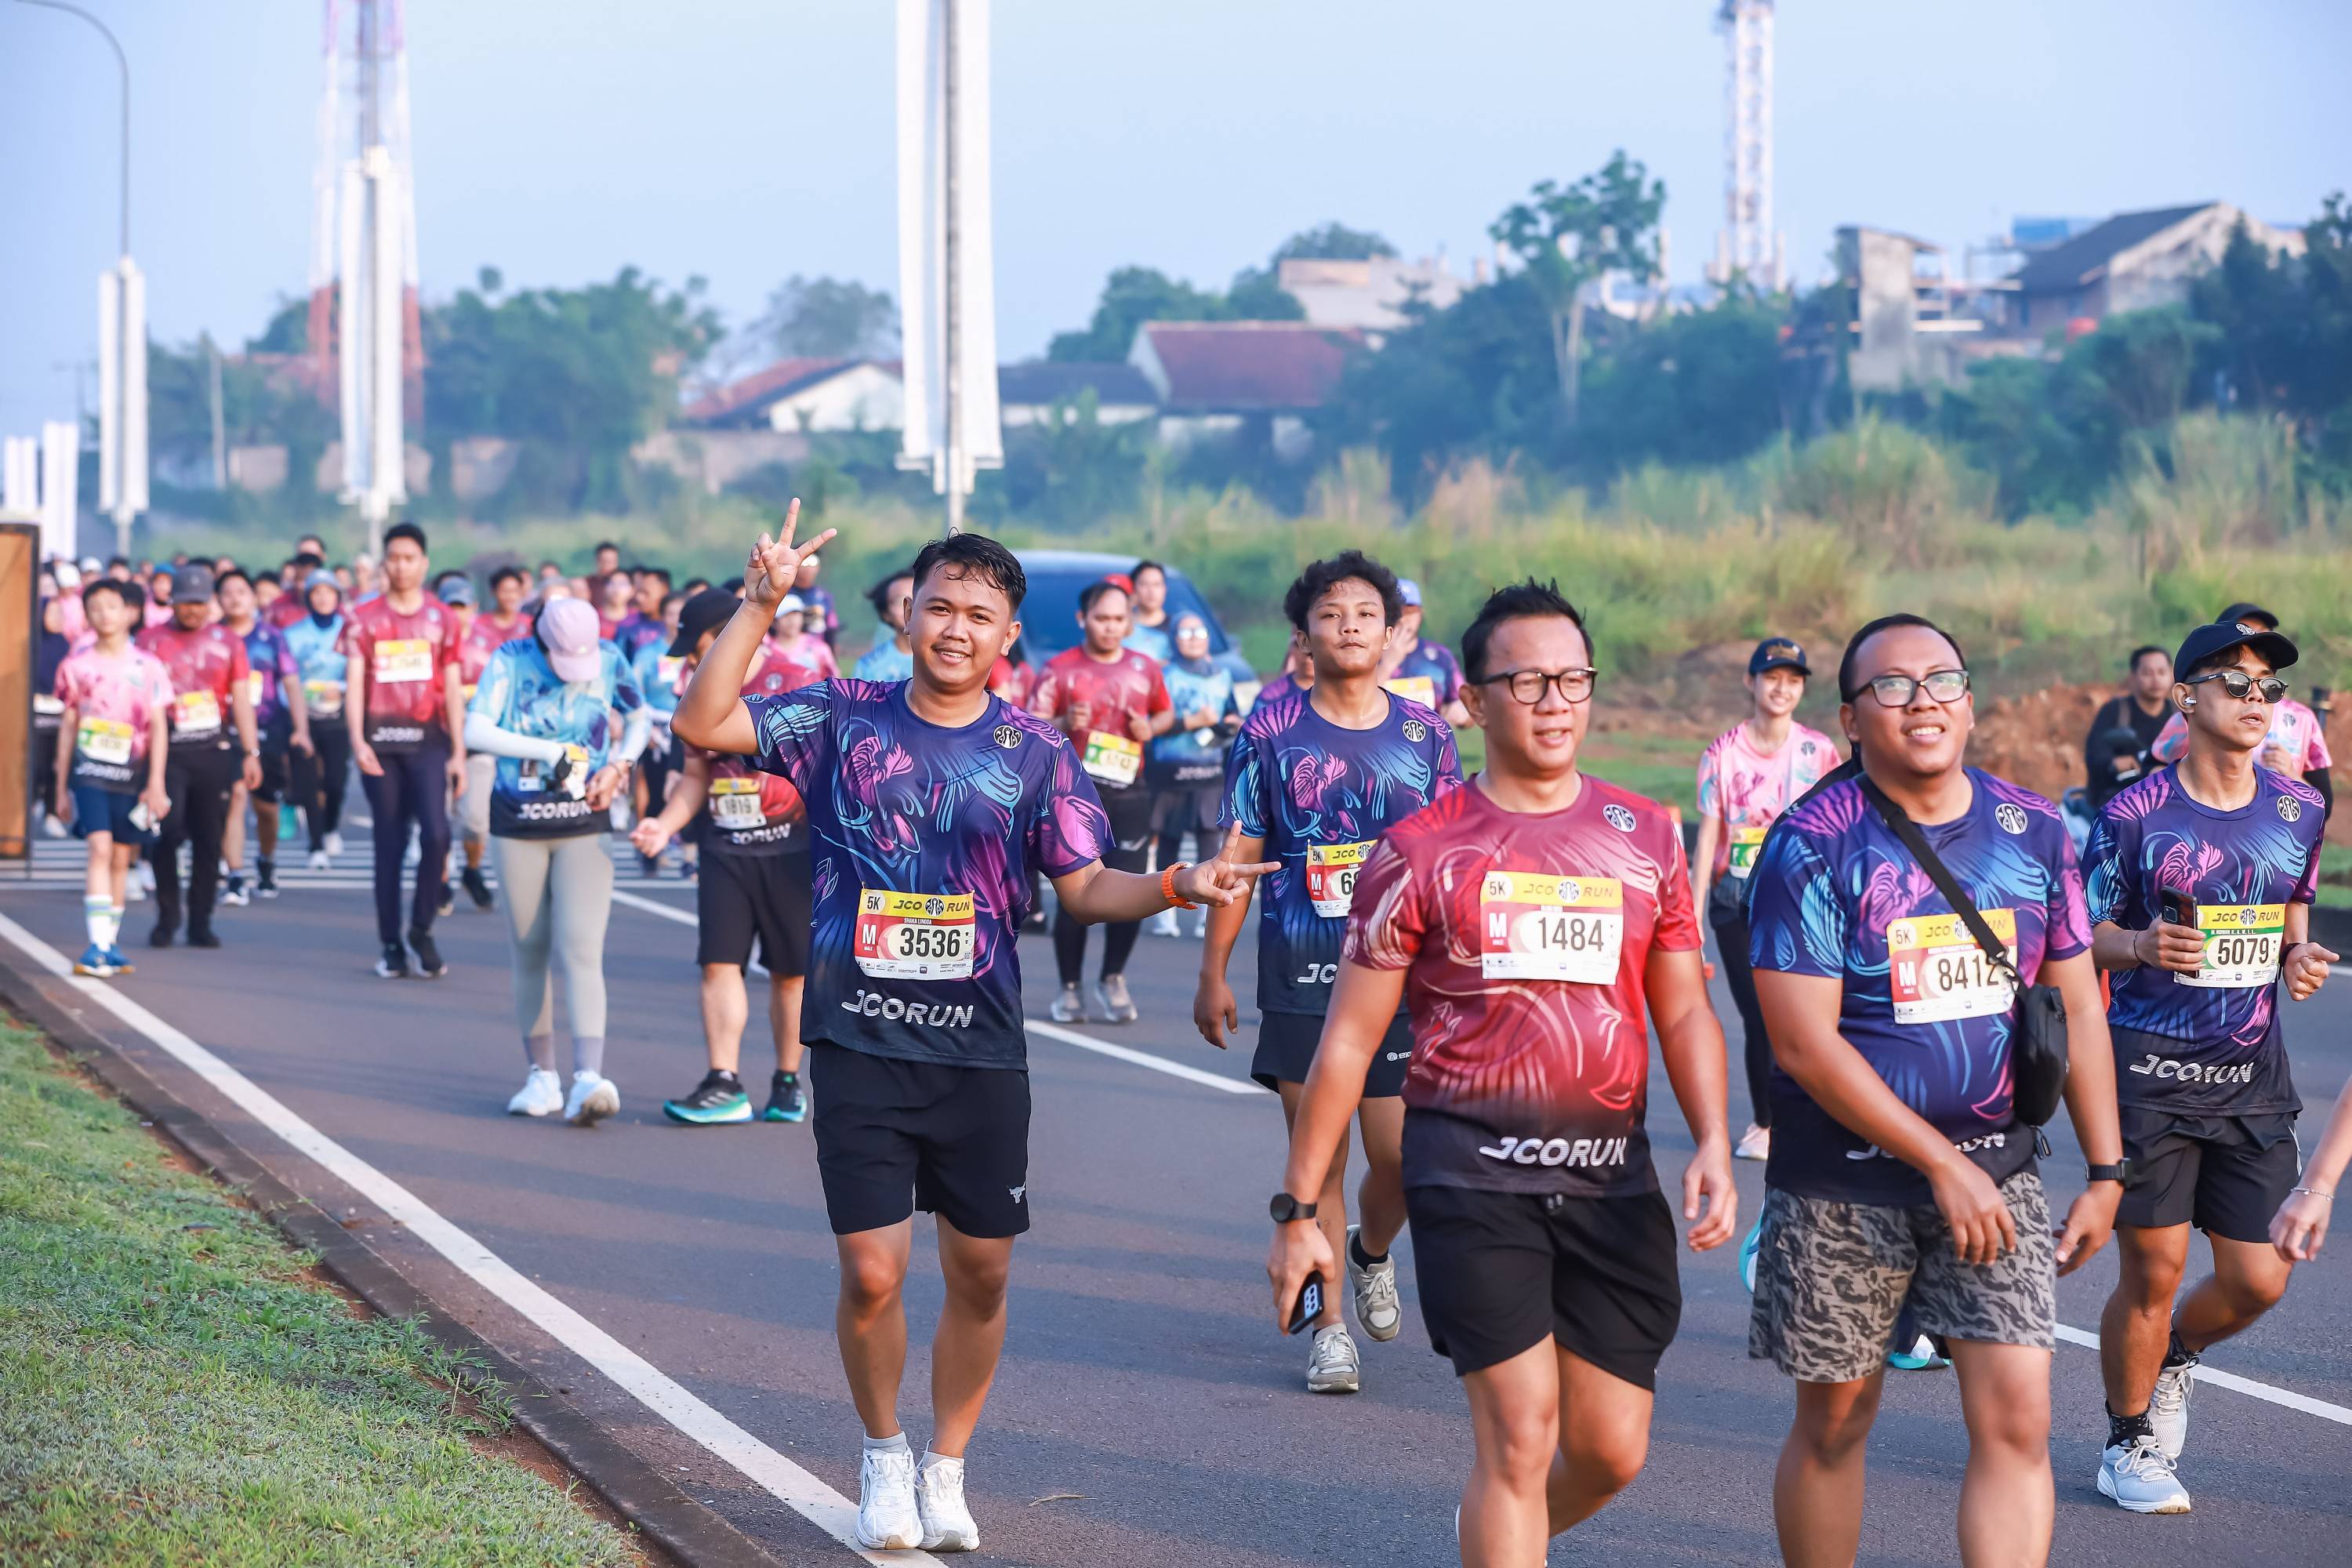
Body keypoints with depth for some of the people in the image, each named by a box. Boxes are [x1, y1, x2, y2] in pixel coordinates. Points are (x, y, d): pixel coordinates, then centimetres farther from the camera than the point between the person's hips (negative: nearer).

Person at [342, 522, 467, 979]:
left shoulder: (442, 619, 8)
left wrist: (459, 752, 3)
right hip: (381, 737, 0)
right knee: (389, 844, 4)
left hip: (428, 737, 0)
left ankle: (421, 929, 3)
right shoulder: (364, 617, 6)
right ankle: (391, 945, 11)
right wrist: (357, 740, -15)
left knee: (435, 834, -15)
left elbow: (453, 689, 9)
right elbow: (354, 682, -1)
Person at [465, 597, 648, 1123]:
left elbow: (639, 717, 14)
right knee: (530, 953, 7)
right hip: (518, 826, 1)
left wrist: (619, 767, -3)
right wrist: (552, 751, -23)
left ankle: (589, 1077, -25)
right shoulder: (510, 661, -9)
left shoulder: (609, 661, -3)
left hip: (584, 827, -1)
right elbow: (475, 731, -18)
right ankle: (542, 1076, 17)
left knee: (581, 951, -14)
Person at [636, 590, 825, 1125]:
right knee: (719, 961, -6)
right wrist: (666, 825, 1)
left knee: (790, 971, 3)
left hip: (790, 851, -5)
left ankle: (788, 1084, 14)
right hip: (725, 853, 5)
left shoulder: (798, 686, -8)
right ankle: (724, 1086, -7)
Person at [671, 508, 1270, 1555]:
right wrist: (760, 605, -16)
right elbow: (702, 723, -7)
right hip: (860, 1045, -1)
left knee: (980, 1273, 6)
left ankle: (946, 1469, 25)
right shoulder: (842, 720, 1)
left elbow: (1086, 887, 1)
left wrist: (1177, 885, -18)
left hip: (980, 1050, 2)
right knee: (872, 1272, -6)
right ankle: (884, 1457, 19)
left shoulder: (1035, 753, 3)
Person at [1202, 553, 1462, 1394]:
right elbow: (1238, 858, 4)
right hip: (1301, 972, -1)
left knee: (1400, 1153, -2)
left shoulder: (1425, 733, 5)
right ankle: (1329, 1325, 12)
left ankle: (1372, 1252, 31)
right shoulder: (1271, 732, 1)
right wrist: (1212, 975, 3)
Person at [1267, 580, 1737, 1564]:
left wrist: (1713, 1144, -3)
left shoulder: (1646, 838, 9)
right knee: (1519, 1436, -11)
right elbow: (1349, 1041, 2)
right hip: (1472, 1169, -4)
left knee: (1612, 1449, 6)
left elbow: (1683, 1011, 14)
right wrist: (1298, 1208, 1)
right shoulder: (1422, 851, 0)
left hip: (1611, 1172, 4)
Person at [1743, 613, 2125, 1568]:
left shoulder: (2034, 831, 4)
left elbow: (2076, 1008, 11)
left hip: (1996, 1173, 3)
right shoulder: (1812, 845, -11)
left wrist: (2105, 1171, 7)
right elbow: (1804, 1043, -15)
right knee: (1835, 1417, 9)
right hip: (1845, 1184, -3)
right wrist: (1941, 1164, -16)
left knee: (2016, 1418, -7)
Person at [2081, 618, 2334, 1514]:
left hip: (2251, 1072, 4)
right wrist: (2144, 946, -22)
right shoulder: (2136, 815, -9)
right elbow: (2084, 935, -2)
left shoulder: (2297, 811, 5)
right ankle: (2128, 1444, 21)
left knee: (2259, 1280, 2)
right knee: (2153, 1271, -1)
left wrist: (2298, 956, 0)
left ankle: (2172, 1357, 35)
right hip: (2150, 1069, -4)